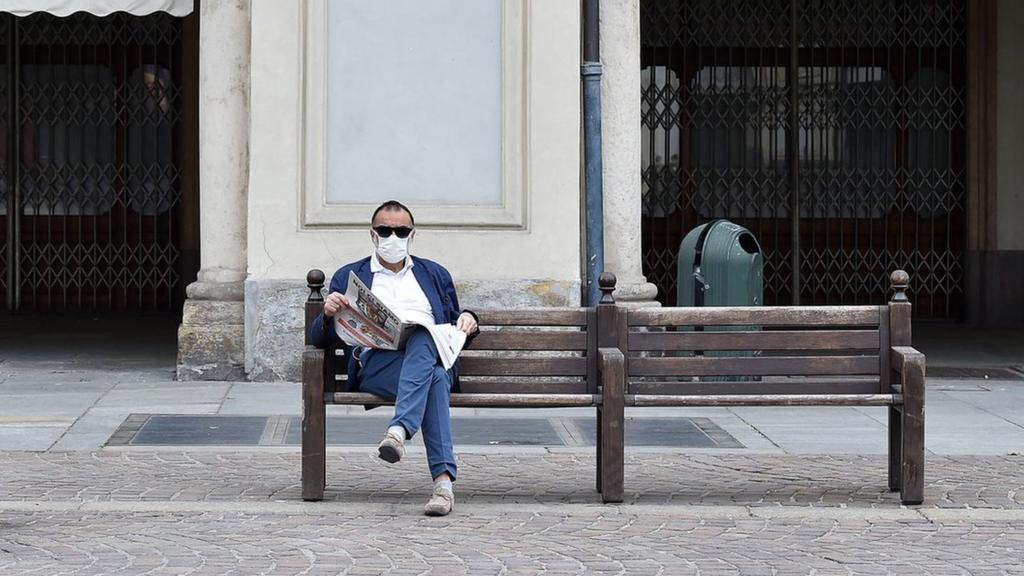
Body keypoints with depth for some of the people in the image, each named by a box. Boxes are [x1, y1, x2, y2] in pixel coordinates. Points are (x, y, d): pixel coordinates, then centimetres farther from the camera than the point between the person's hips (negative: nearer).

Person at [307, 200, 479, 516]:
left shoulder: (435, 274, 30)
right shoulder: (348, 276, 23)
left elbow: (454, 332, 32)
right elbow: (319, 339, 15)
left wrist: (468, 321, 7)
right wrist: (328, 314, -9)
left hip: (432, 355, 2)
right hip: (376, 360, -2)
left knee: (422, 337, -38)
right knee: (433, 379, -38)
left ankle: (399, 430, -53)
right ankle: (443, 478, -50)